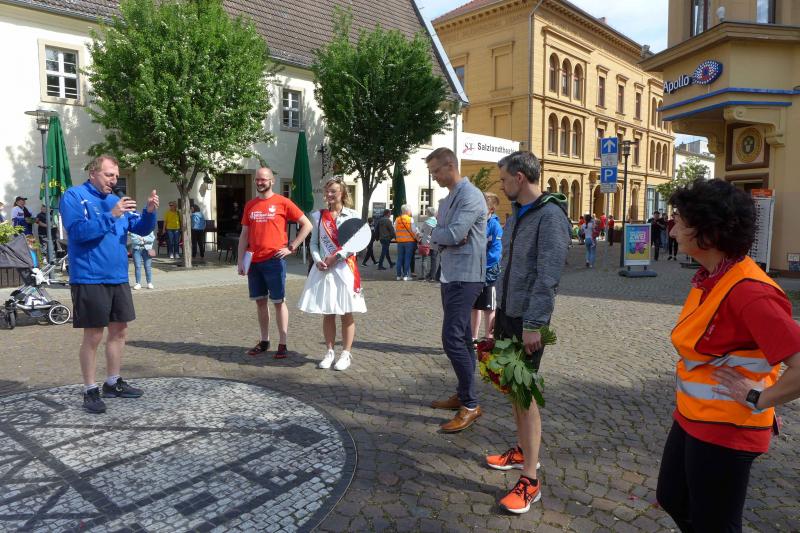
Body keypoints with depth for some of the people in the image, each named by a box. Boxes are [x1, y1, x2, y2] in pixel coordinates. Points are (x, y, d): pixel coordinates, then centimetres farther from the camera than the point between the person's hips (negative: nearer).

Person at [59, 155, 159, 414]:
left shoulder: (116, 200, 11)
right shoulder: (74, 196, -6)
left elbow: (141, 228, 8)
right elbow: (78, 231, -20)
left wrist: (150, 211, -12)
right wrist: (111, 215, -25)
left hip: (118, 278, 7)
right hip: (89, 279, -6)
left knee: (119, 330, 12)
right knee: (93, 336, 0)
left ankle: (113, 383, 27)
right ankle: (90, 390, 13)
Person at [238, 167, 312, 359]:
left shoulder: (282, 202, -3)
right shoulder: (250, 205, 11)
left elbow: (307, 225, -2)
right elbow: (244, 234, 14)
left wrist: (291, 247, -7)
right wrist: (240, 260, 7)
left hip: (274, 260, -5)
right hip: (254, 262, 5)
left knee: (279, 301, 0)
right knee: (260, 301, 11)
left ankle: (282, 344, 6)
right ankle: (264, 341, 21)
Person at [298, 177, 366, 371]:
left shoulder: (352, 216, 0)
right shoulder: (319, 216, 9)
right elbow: (314, 243, 8)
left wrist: (336, 257, -14)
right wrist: (318, 260, -9)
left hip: (345, 268, -3)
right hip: (323, 269, 3)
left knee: (346, 314, 3)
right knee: (327, 313, 8)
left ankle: (346, 354, 12)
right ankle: (329, 352, 19)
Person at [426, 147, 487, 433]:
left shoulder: (470, 196, -13)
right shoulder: (446, 199, 18)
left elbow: (453, 234, -23)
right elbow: (437, 235, 12)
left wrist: (434, 232, -3)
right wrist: (442, 237, -11)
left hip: (465, 277, -10)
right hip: (449, 275, 10)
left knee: (453, 339, -13)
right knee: (461, 337, 15)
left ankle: (470, 405, -3)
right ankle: (463, 394, 27)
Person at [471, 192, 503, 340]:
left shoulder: (495, 226, -11)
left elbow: (495, 252, -18)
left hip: (488, 273, -6)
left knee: (488, 308, 6)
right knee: (474, 306, 15)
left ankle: (488, 338, 17)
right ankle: (474, 338, 27)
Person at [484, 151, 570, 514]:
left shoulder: (550, 216, -16)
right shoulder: (517, 213, 12)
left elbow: (547, 277, -22)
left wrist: (533, 324, -23)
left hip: (527, 320, -8)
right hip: (507, 313, 8)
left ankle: (529, 482, 6)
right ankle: (524, 451, 34)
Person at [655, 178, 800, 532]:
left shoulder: (747, 290, -27)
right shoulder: (709, 277, 3)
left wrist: (758, 400, -19)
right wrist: (687, 376, 9)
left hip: (725, 431, -9)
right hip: (691, 417, 9)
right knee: (672, 499, 24)